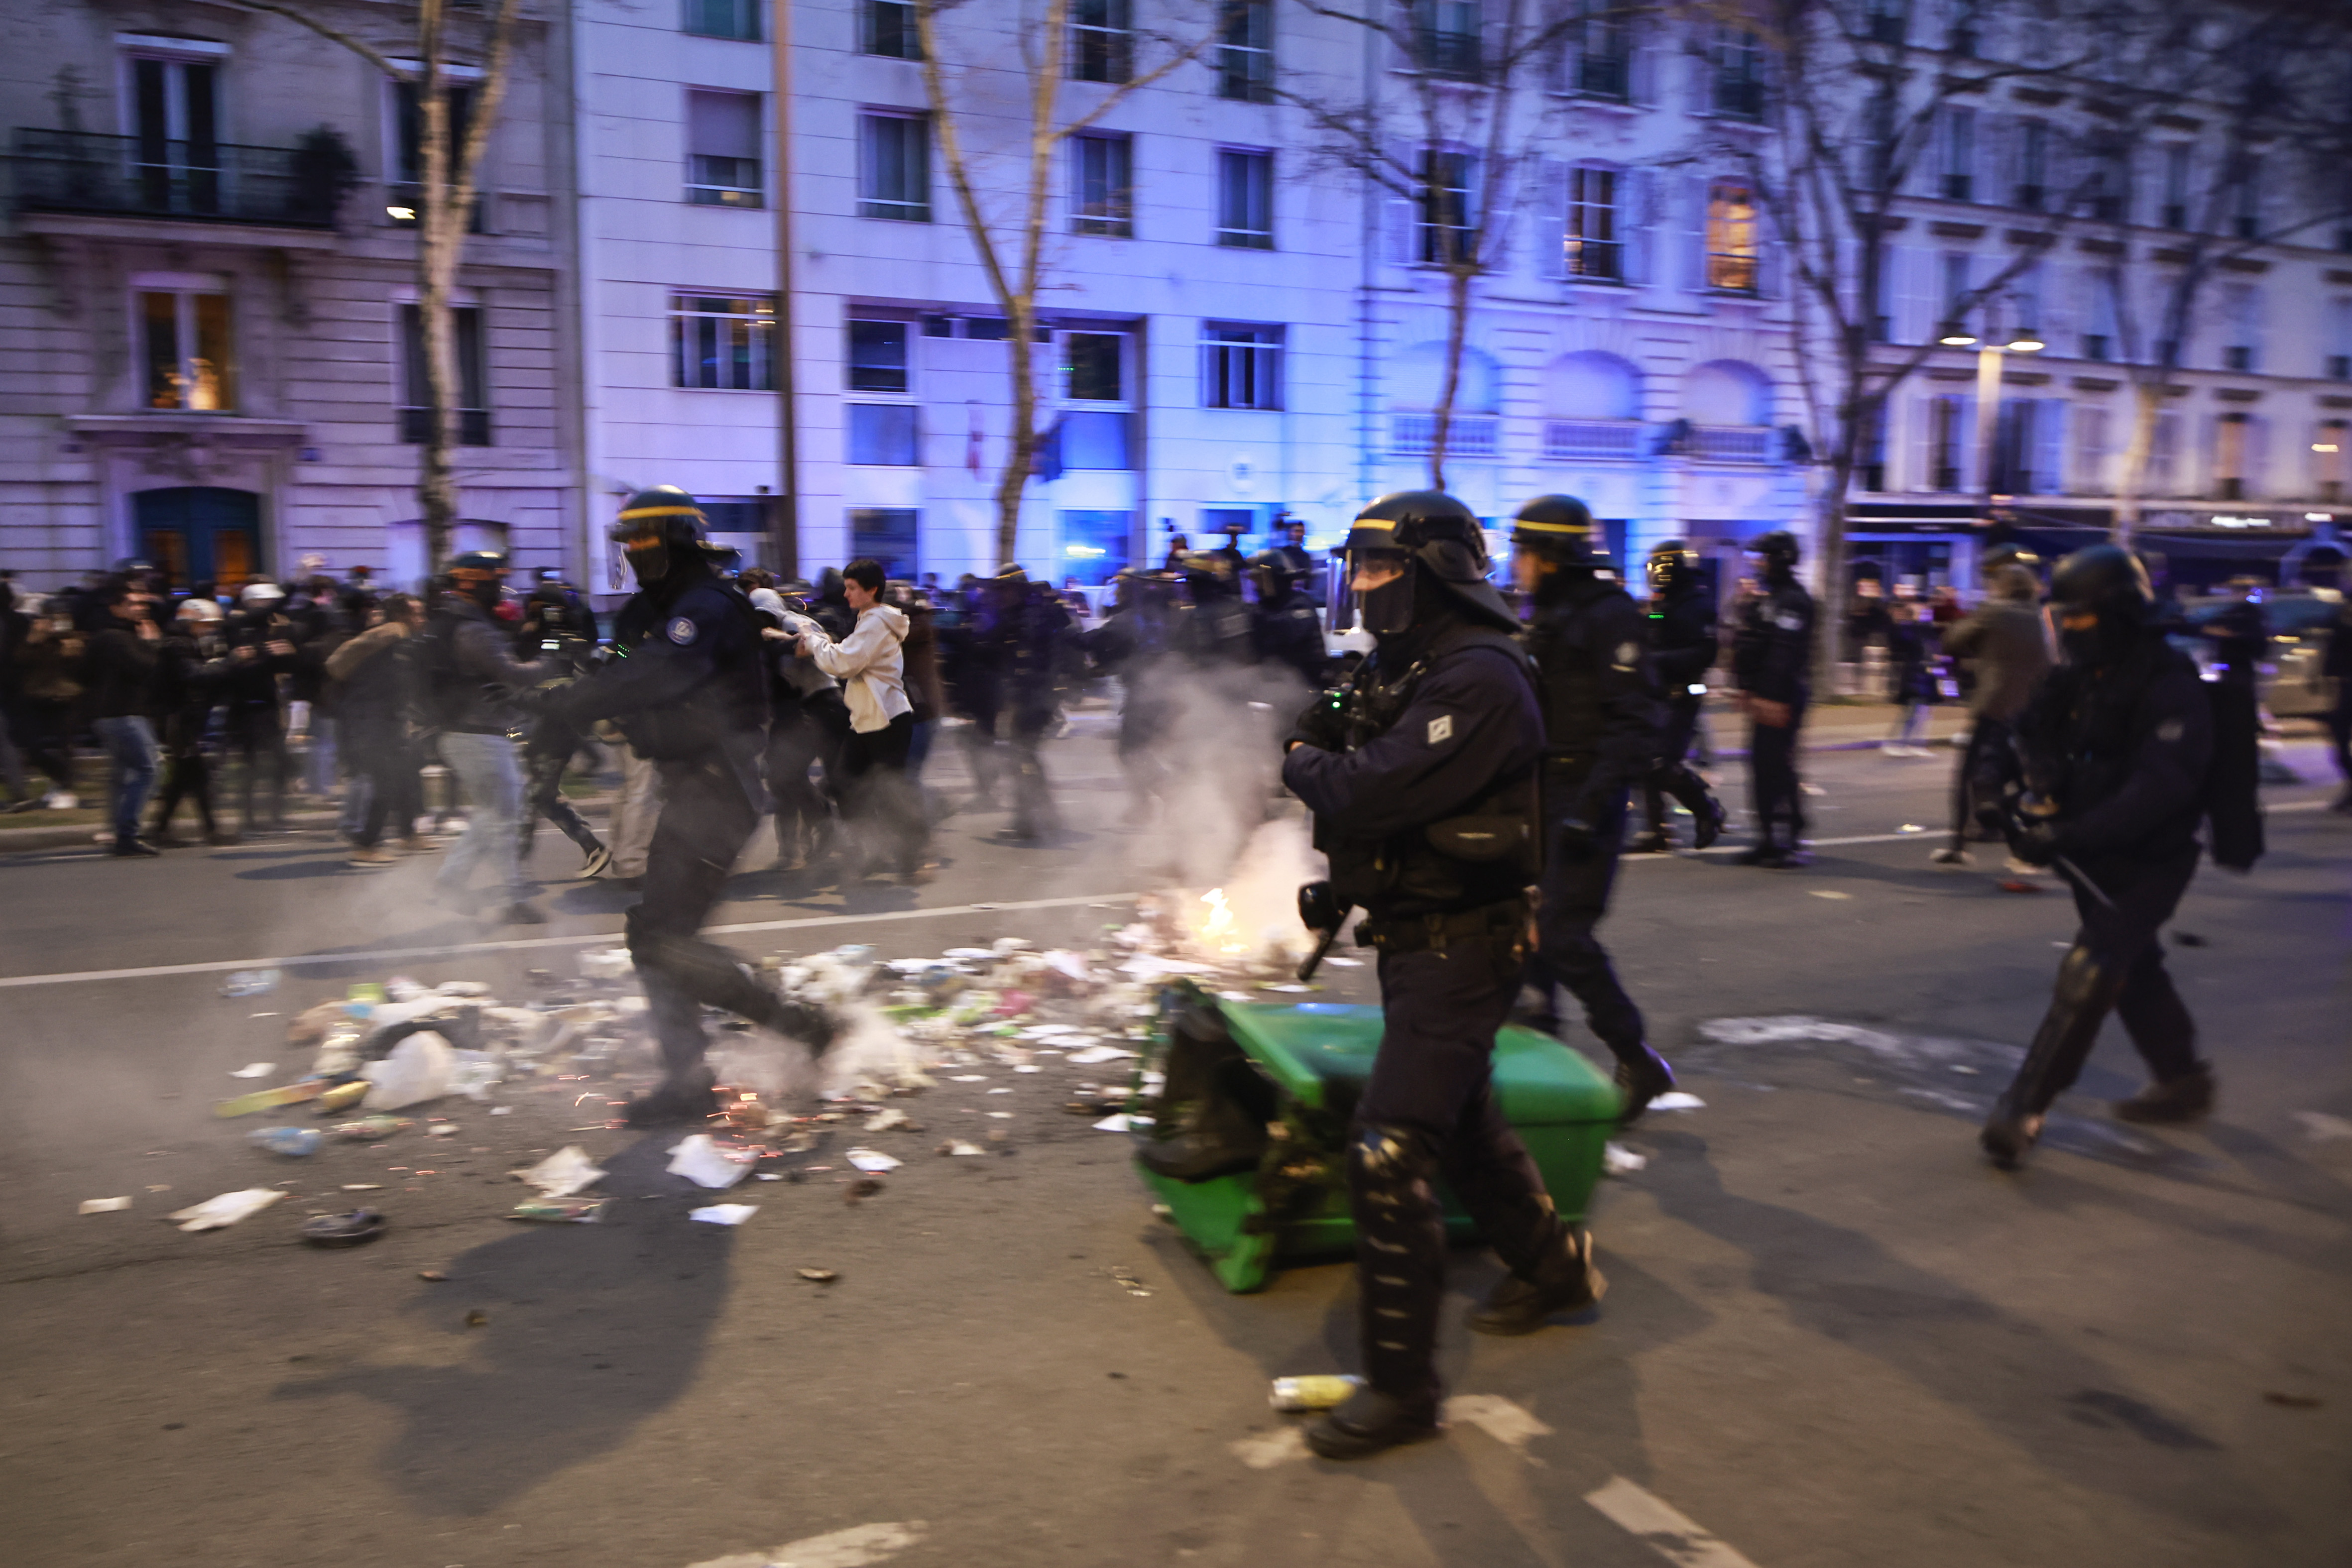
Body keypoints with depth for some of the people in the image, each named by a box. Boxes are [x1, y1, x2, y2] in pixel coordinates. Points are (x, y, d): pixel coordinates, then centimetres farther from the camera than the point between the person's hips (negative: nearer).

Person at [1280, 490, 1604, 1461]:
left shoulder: (1478, 678, -22)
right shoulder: (1402, 666, 11)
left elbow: (1376, 793, -30)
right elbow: (1358, 783, 12)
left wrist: (1303, 763, -11)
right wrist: (1323, 745, -8)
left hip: (1460, 949, -10)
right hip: (1418, 940, 11)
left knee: (1387, 1153, -11)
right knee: (1462, 1122, 25)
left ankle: (1401, 1385, 1)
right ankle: (1554, 1266, 48)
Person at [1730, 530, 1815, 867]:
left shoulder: (1792, 600, -14)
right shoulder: (1767, 596, 18)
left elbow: (1786, 653, -22)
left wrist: (1775, 699, -25)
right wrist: (1747, 689, 17)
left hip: (1781, 699, -10)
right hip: (1763, 698, 10)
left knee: (1778, 766, -8)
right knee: (1761, 765, 11)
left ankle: (1793, 842, -3)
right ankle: (1769, 839, 18)